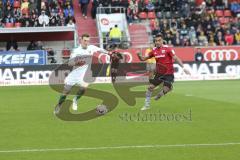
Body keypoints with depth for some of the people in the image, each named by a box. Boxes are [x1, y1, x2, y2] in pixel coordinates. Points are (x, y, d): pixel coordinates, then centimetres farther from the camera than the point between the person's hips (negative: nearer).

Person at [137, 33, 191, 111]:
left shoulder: (167, 49, -12)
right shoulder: (154, 51, 3)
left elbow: (176, 58, -15)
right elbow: (144, 58, 10)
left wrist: (183, 67, -23)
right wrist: (139, 55, -12)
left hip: (168, 73, -4)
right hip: (159, 73, 4)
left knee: (166, 89, -15)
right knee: (150, 87, -3)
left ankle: (160, 93, 24)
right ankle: (147, 105, 11)